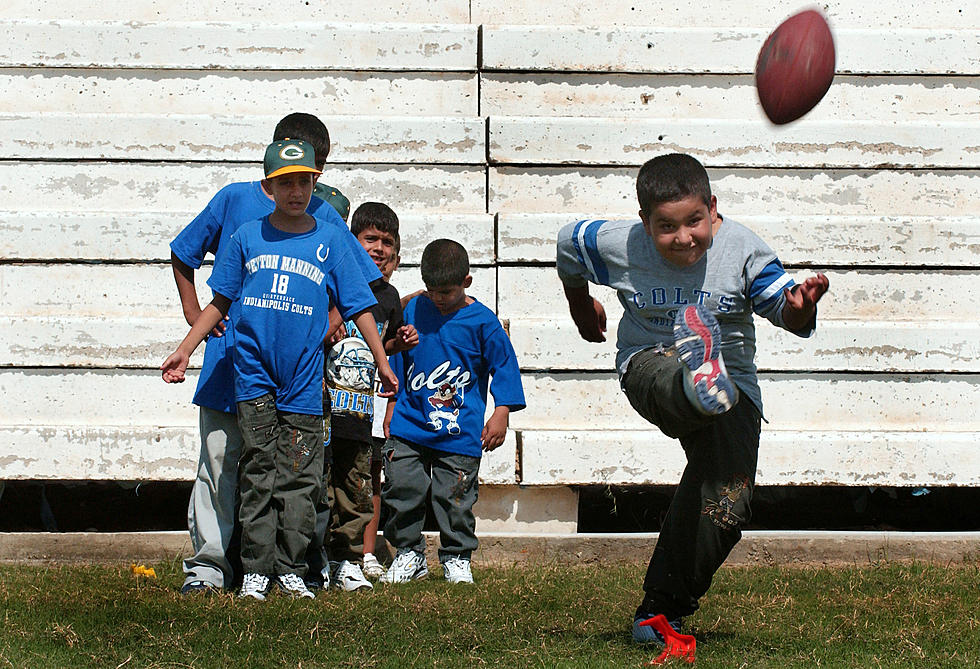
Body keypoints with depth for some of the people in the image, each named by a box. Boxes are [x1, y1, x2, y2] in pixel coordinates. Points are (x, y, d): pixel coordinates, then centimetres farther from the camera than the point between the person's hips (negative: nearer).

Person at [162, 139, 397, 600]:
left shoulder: (330, 240, 8)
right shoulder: (247, 237, 8)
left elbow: (358, 307, 10)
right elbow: (220, 302, 15)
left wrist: (383, 363, 7)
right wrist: (184, 351, 11)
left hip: (304, 379, 0)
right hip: (254, 375, 0)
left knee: (300, 479, -1)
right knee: (258, 473, -3)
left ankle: (291, 570, 7)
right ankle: (256, 570, 2)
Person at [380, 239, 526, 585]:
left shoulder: (482, 321, -6)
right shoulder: (414, 310, 5)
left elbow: (503, 365, 0)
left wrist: (501, 413, -6)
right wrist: (392, 408, 18)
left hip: (459, 432, -3)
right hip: (409, 424, 3)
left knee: (455, 498, -1)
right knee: (402, 490, -1)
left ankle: (456, 558, 16)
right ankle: (408, 553, 14)